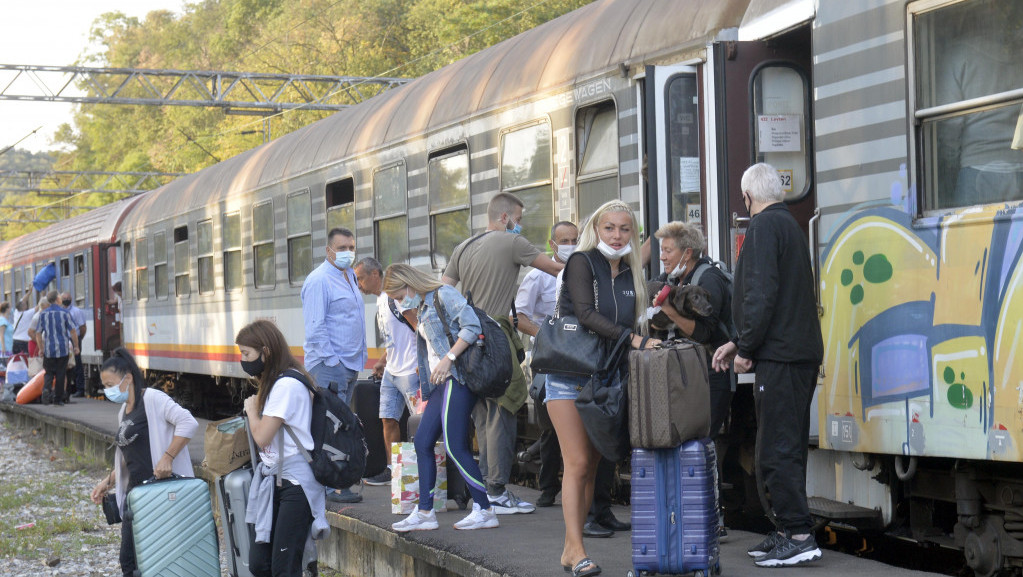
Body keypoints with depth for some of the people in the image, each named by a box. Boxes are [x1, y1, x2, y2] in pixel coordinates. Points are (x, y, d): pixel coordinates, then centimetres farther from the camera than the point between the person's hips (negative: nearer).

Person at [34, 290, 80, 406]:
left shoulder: (43, 314, 2)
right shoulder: (64, 313, -5)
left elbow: (38, 334, 6)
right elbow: (73, 331, -6)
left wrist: (41, 349, 17)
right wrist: (76, 347, 4)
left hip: (48, 350, 1)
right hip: (63, 349, -1)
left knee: (49, 373, 10)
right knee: (60, 374, 6)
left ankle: (47, 388, -19)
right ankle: (58, 399, 8)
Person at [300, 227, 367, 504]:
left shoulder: (350, 276, 18)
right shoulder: (319, 280, -11)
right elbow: (315, 327, -16)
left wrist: (362, 353, 22)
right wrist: (331, 361, -19)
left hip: (350, 364, 9)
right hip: (329, 365, -9)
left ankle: (338, 481, 15)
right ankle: (333, 486, -9)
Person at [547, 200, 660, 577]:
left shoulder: (629, 273, 12)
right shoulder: (582, 262, -6)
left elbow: (633, 325, 16)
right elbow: (586, 313, -19)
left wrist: (646, 344, -5)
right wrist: (634, 339, -27)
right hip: (570, 373, -6)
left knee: (591, 466, 4)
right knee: (578, 463, -11)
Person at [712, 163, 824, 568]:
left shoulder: (764, 226, -9)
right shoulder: (789, 225, 22)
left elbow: (761, 294, -19)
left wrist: (745, 347, -11)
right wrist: (738, 343, 21)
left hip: (780, 356, -10)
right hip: (801, 352, 10)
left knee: (777, 451, -9)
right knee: (785, 447, 14)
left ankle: (798, 537, -10)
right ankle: (788, 532, 19)